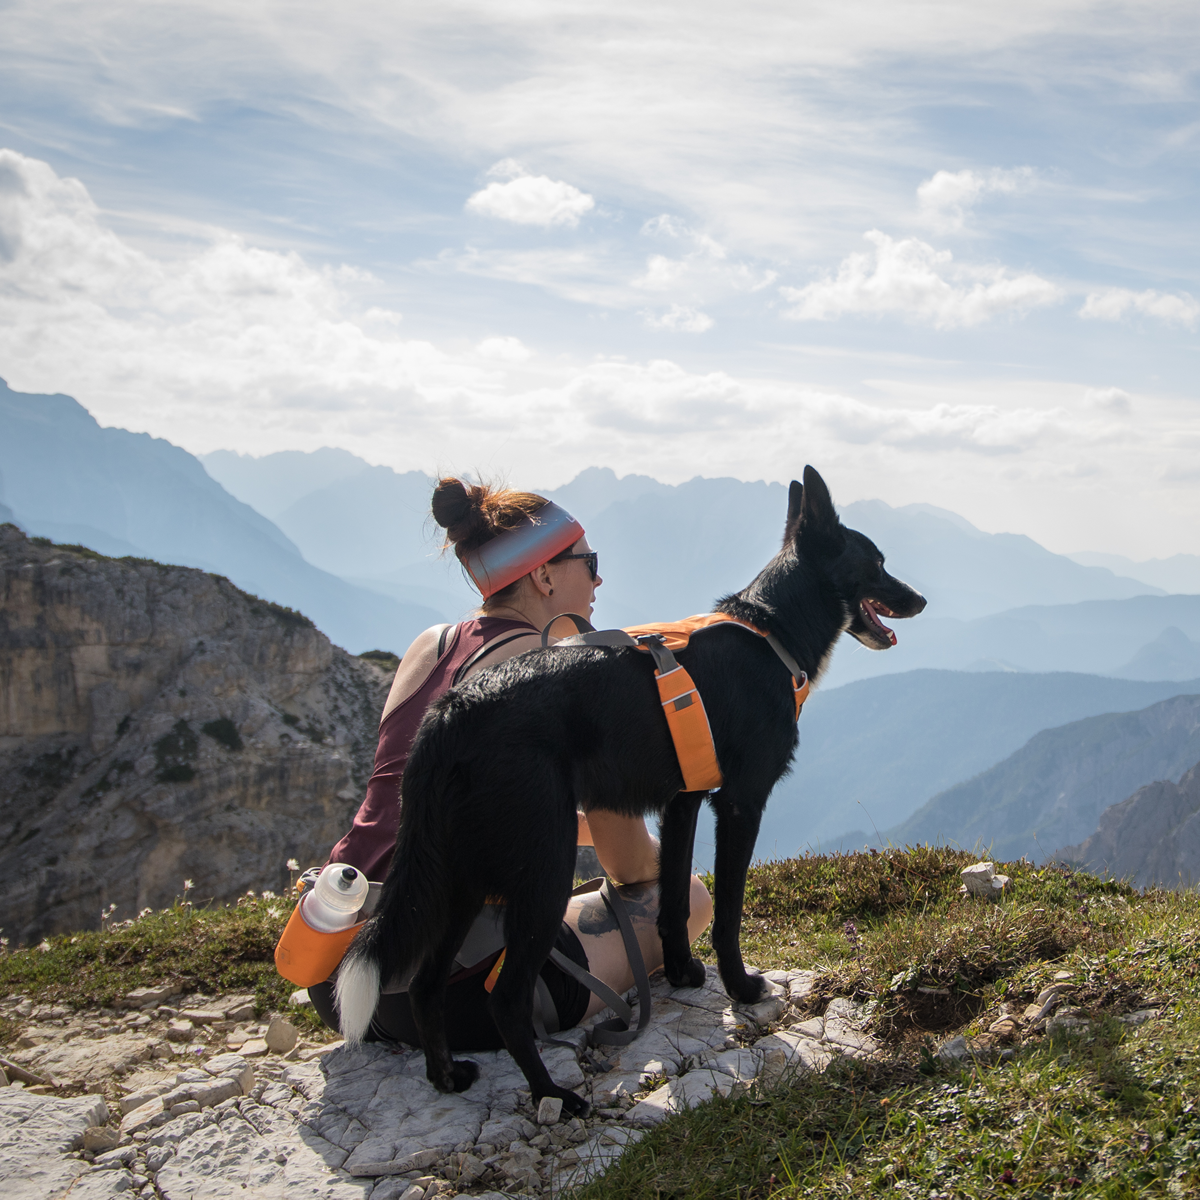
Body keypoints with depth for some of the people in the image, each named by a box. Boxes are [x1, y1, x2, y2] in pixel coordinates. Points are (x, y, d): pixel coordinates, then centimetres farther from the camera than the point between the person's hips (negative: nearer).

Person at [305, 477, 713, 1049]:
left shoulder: (430, 645, 10)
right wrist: (666, 850, 23)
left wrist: (591, 826, 30)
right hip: (454, 999, -7)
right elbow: (628, 863, 0)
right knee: (686, 895, 10)